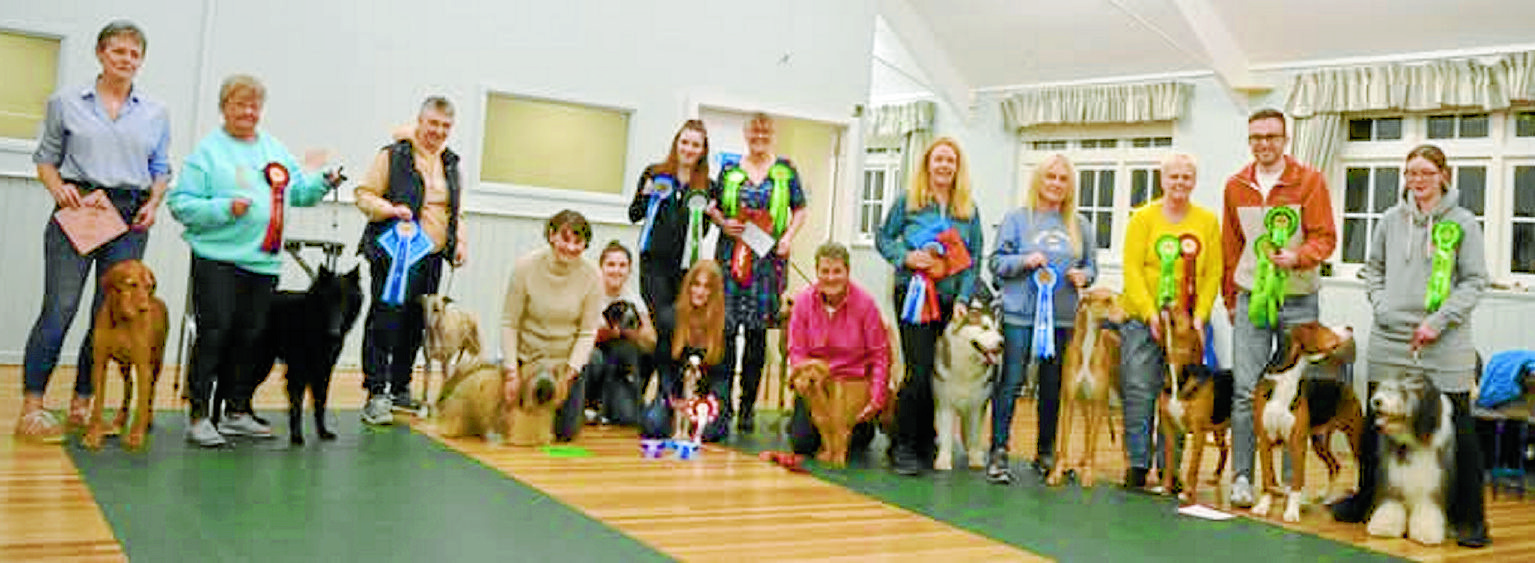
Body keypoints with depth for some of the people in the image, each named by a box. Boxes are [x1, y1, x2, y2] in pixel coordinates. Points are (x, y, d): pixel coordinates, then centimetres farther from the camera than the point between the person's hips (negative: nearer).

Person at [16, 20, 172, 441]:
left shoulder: (155, 114, 12)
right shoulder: (67, 103, 6)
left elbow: (161, 169, 16)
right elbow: (46, 158, 10)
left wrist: (153, 204, -1)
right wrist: (58, 188, -9)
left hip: (130, 217, 3)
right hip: (77, 209, -3)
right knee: (59, 309, -8)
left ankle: (81, 406, 14)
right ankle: (31, 409, -2)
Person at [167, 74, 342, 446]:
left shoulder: (275, 149, 16)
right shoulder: (208, 150, -2)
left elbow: (298, 191, 22)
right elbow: (181, 204, -6)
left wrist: (323, 182, 3)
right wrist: (225, 209, -18)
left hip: (264, 262, 6)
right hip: (218, 260, -5)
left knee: (249, 339, 10)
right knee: (213, 335, -6)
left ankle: (237, 412, 20)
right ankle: (199, 418, 0)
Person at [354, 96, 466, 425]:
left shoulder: (451, 164, 16)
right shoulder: (393, 156, -2)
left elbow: (456, 210, 26)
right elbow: (364, 195, -3)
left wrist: (459, 241, 12)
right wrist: (391, 209, -19)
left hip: (432, 257, 6)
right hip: (395, 253, -6)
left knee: (416, 325, 10)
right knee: (385, 321, -8)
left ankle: (400, 389, 21)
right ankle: (376, 394, -5)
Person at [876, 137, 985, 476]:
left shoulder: (969, 209, 9)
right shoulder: (907, 200, 4)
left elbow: (974, 258, 7)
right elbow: (883, 238, 8)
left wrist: (962, 299, -4)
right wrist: (906, 257, -11)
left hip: (951, 300, 3)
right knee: (920, 370, -11)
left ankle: (926, 444, 17)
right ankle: (902, 446, 0)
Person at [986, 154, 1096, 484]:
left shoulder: (1079, 225, 12)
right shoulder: (1017, 218, 3)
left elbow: (1091, 265, 18)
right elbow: (996, 262, 2)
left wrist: (1083, 276, -4)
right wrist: (1025, 261, -15)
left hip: (1062, 318, 3)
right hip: (1020, 315, -3)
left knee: (1053, 388, 10)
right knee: (1010, 383, -6)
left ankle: (1045, 453, 22)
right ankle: (998, 452, 0)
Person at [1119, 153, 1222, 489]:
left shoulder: (1208, 221, 7)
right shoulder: (1143, 218, 1)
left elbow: (1213, 275, 5)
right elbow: (1132, 270, -4)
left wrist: (1200, 316, -7)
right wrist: (1151, 314, -13)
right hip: (1143, 319, -2)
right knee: (1139, 393, -3)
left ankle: (1170, 467, 11)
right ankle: (1137, 465, 6)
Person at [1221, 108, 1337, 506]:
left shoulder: (1310, 181, -1)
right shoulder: (1236, 186, 8)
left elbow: (1325, 237, -5)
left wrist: (1298, 256, -25)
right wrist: (1230, 298, 16)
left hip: (1298, 299, -2)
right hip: (1251, 298, 2)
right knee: (1246, 391, -5)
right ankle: (1241, 477, 0)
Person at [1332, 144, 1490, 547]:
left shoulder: (1463, 223, 0)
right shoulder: (1390, 220, 9)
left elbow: (1475, 281, -1)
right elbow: (1372, 269, 16)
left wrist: (1439, 320, -11)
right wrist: (1382, 306, 0)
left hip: (1445, 347, -3)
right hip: (1390, 340, 3)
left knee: (1457, 429, 0)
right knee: (1376, 423, 10)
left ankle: (1469, 518, 10)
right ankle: (1367, 500, 25)